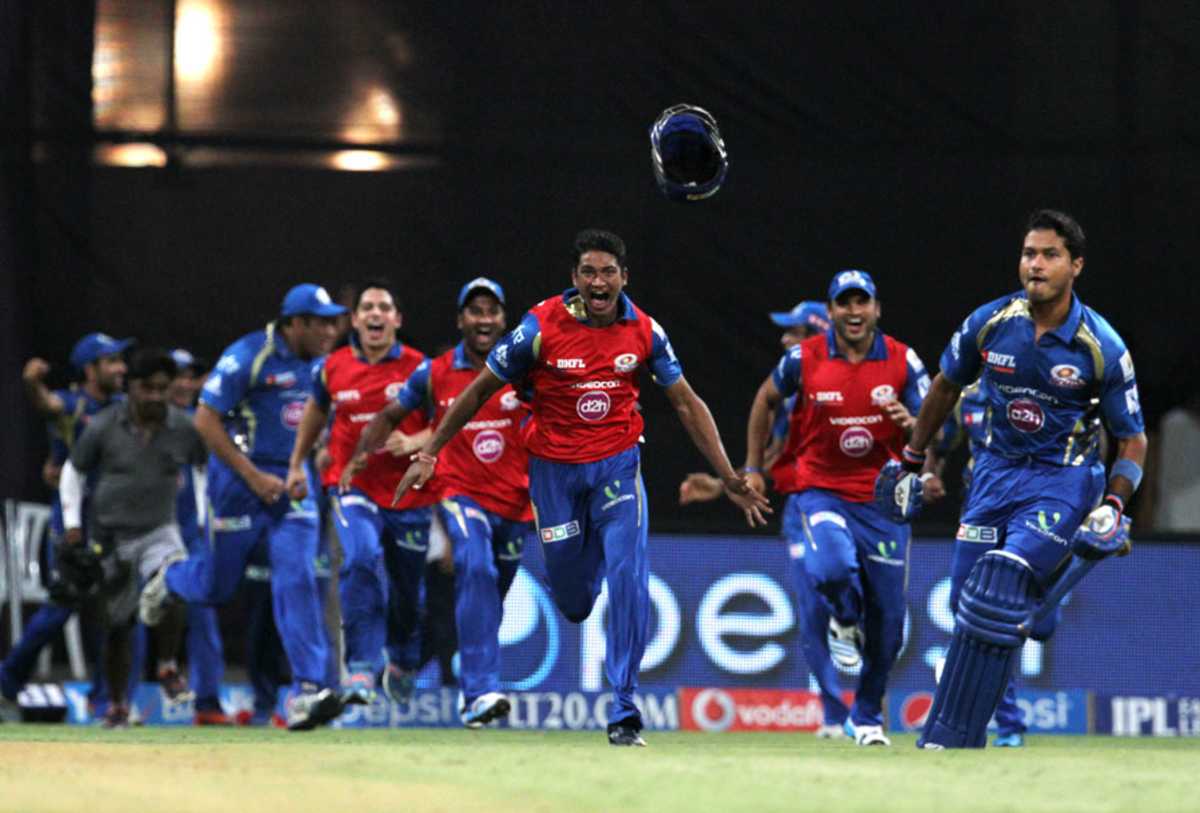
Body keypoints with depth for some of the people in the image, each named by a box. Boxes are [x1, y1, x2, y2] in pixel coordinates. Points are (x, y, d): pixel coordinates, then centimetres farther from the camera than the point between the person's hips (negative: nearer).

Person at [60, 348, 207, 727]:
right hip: (110, 536, 0)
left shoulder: (183, 429, -6)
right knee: (117, 625, 5)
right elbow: (73, 471, 5)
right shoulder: (103, 428, -9)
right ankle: (117, 706, 22)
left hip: (160, 532, 0)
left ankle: (168, 669, -9)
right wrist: (72, 523, 0)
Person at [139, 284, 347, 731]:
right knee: (218, 585, 8)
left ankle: (308, 690, -15)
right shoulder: (248, 356, -16)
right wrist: (253, 476, -19)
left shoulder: (319, 364, 5)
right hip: (239, 483, -5)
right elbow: (205, 420, -17)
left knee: (297, 579, -11)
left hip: (293, 484, 5)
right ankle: (170, 580, 44)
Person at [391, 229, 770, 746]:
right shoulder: (541, 327, -13)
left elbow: (687, 403, 3)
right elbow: (479, 392, -3)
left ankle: (624, 713, -9)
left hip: (618, 466, 1)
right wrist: (428, 454, -5)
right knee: (572, 598, 6)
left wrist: (729, 478, -1)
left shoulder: (645, 331, -6)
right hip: (554, 470, -1)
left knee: (628, 579, -15)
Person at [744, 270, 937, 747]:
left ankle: (868, 716, 29)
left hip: (882, 499, 2)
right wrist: (752, 468, 11)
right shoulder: (804, 359, -7)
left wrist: (911, 424, -26)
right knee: (833, 568, -32)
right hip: (819, 490, -2)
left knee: (887, 621, 6)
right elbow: (767, 399, 12)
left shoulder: (902, 362, -5)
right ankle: (844, 622, 6)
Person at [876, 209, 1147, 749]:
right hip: (995, 472, 5)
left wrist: (1112, 506, -16)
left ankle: (950, 737, -18)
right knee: (970, 596, 1)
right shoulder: (989, 324, -5)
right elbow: (946, 386, 15)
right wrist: (910, 462, 19)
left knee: (999, 592, -19)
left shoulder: (1103, 348, -12)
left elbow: (1132, 439, -2)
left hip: (1062, 480, -5)